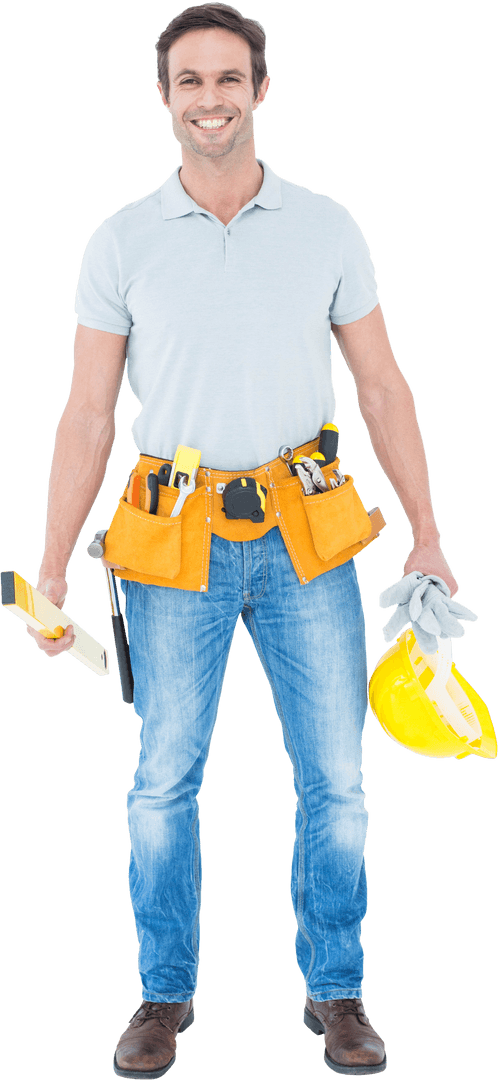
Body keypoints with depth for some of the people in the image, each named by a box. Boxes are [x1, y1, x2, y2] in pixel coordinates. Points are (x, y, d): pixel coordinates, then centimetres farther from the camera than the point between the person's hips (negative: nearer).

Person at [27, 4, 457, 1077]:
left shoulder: (327, 227, 3)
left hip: (308, 539, 1)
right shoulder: (121, 243, 0)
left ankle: (336, 991, 22)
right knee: (163, 781, 5)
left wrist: (428, 537, 4)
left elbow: (383, 388, 7)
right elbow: (88, 414, 2)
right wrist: (51, 569, -2)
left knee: (335, 777, 4)